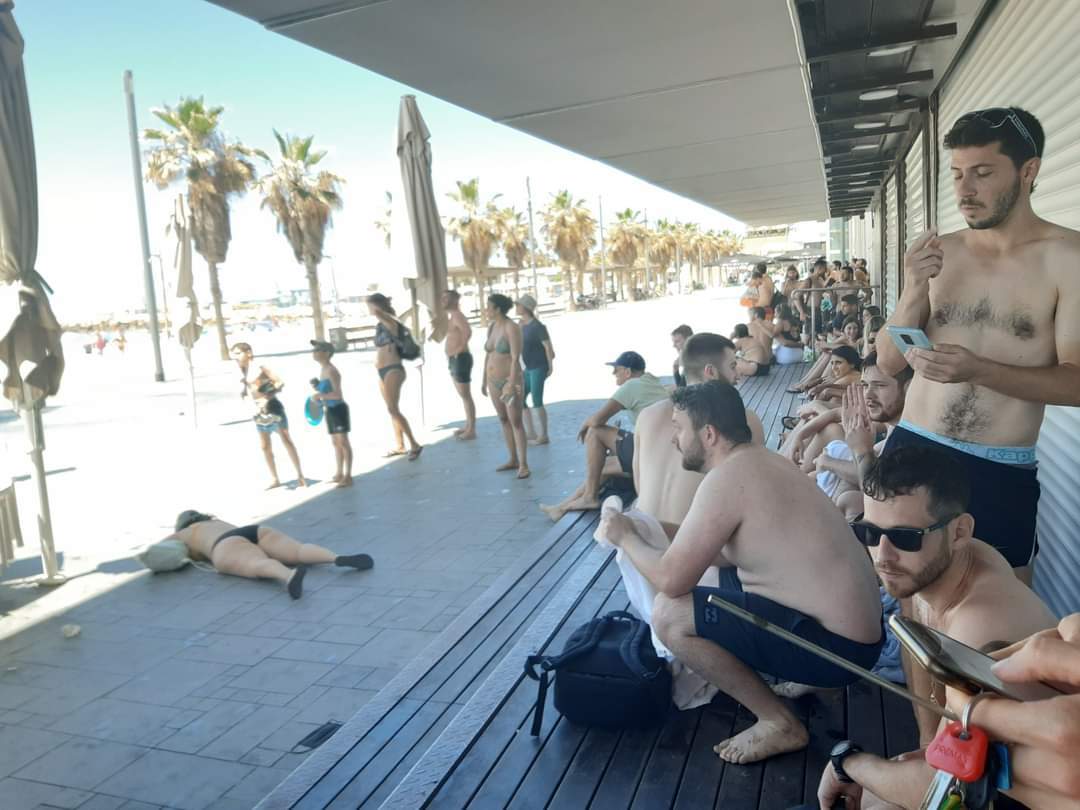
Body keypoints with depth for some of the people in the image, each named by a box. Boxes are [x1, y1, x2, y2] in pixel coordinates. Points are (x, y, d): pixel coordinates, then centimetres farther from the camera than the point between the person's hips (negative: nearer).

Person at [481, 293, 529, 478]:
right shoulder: (491, 327, 8)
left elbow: (516, 358, -20)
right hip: (494, 381, 8)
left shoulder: (512, 328, -15)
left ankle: (523, 465, -4)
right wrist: (485, 380, 16)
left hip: (509, 380, -8)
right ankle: (513, 460, 21)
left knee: (516, 422, -7)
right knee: (503, 420, 12)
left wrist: (511, 384, -24)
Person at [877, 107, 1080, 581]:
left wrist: (979, 369, -26)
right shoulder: (938, 251, 3)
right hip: (913, 450, 3)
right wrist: (914, 290, -15)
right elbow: (888, 362, 1)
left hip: (1002, 471, -2)